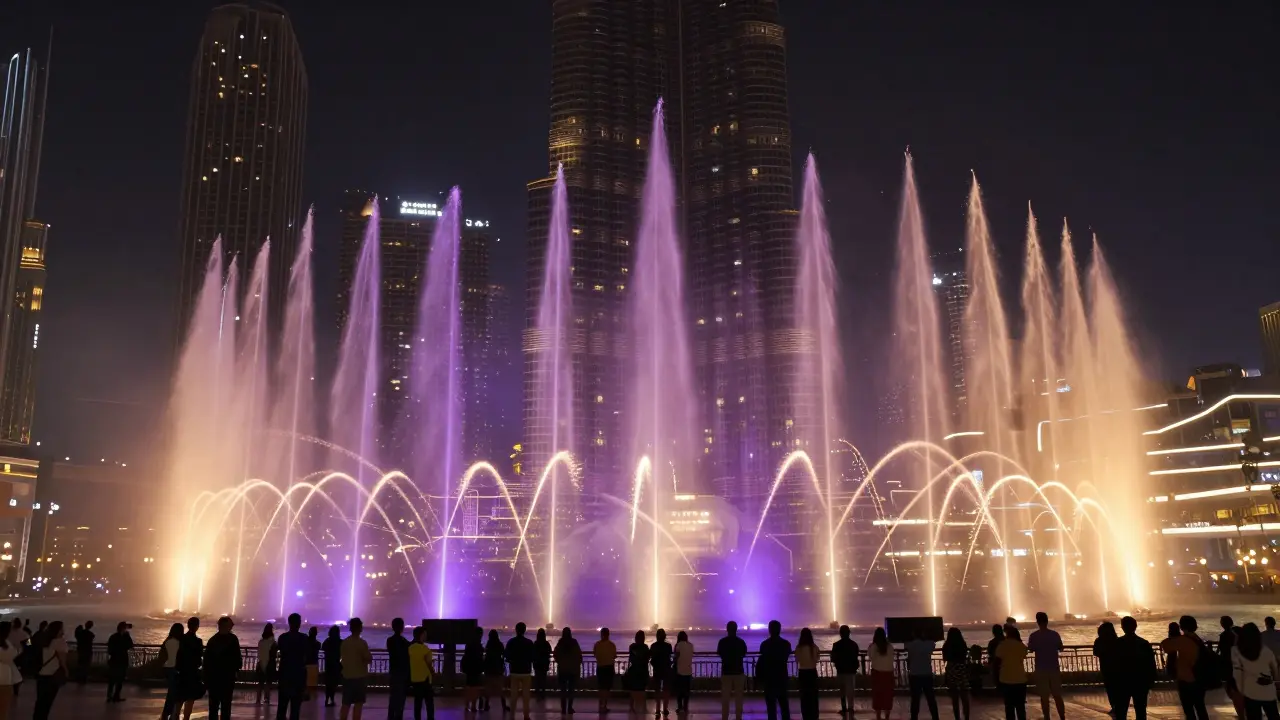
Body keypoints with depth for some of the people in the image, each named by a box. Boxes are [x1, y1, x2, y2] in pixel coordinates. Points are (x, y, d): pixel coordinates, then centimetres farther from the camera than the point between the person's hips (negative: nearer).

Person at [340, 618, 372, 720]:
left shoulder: (344, 642, 4)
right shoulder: (362, 642, -13)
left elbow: (343, 658, 14)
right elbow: (369, 659, -11)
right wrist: (368, 656, 8)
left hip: (346, 676, 5)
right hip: (360, 676, -5)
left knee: (346, 704, 11)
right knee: (358, 704, 0)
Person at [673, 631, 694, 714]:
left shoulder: (678, 645, -8)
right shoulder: (691, 645, 6)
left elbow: (676, 657, -9)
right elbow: (691, 656, 13)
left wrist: (674, 668, 1)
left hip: (679, 670, -4)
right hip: (688, 670, 4)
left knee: (679, 689, 4)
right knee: (687, 690, 9)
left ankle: (680, 707, 1)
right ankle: (685, 707, 9)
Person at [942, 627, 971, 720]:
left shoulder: (947, 646, -7)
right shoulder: (963, 645, -7)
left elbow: (944, 659, 5)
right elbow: (966, 660, -2)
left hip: (951, 672, 0)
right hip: (962, 671, 0)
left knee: (955, 699, 8)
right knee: (964, 698, 9)